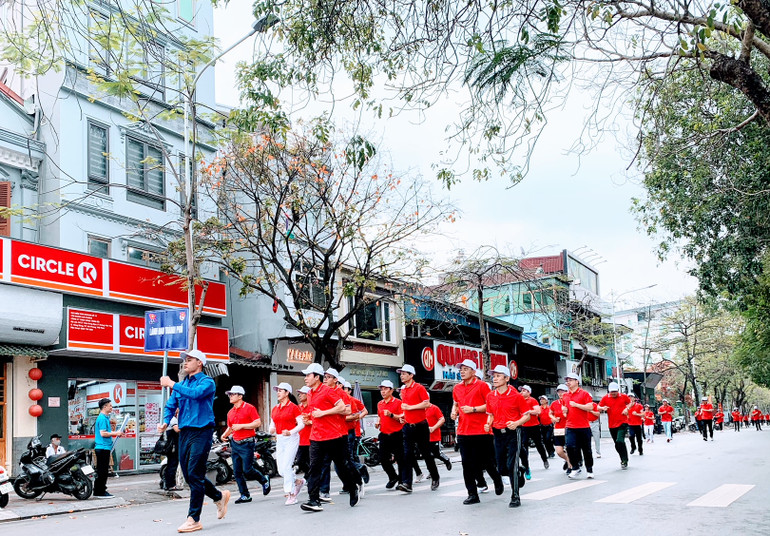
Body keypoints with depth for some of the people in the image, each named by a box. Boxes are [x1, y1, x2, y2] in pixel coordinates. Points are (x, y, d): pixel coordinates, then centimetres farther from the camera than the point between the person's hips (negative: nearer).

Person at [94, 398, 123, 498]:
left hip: (104, 447, 10)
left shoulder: (105, 417, 17)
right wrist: (115, 433, -13)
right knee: (102, 471, -6)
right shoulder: (102, 418, -14)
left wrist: (116, 433, 13)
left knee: (103, 471, 13)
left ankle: (100, 491, 18)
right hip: (103, 447, -10)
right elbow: (103, 433, -21)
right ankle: (100, 492, -3)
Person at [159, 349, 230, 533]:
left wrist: (172, 385, -23)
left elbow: (195, 394, -26)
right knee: (189, 475, 10)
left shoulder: (207, 382, -5)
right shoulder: (181, 384, 16)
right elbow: (170, 406, 14)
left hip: (201, 432, -8)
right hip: (184, 433, 8)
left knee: (194, 475, -10)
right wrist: (166, 422, -5)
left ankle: (194, 519, -4)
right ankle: (219, 496, 31)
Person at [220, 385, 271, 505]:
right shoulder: (230, 412, 14)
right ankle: (245, 495, 11)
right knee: (237, 472, 3)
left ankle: (264, 480, 17)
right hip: (235, 444, 7)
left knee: (247, 470, -10)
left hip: (247, 443, -7)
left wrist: (241, 426, -17)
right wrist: (225, 435, 6)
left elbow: (258, 423, -12)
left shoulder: (249, 408, -6)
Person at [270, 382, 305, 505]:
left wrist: (290, 432, -21)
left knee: (286, 466, -14)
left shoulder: (293, 407, -5)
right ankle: (298, 481, 29)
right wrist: (272, 429, -4)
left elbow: (301, 424, -8)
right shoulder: (275, 408, 14)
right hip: (279, 440, 7)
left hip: (291, 439, -7)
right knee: (281, 470, 4)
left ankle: (291, 495, -6)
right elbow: (272, 424, 19)